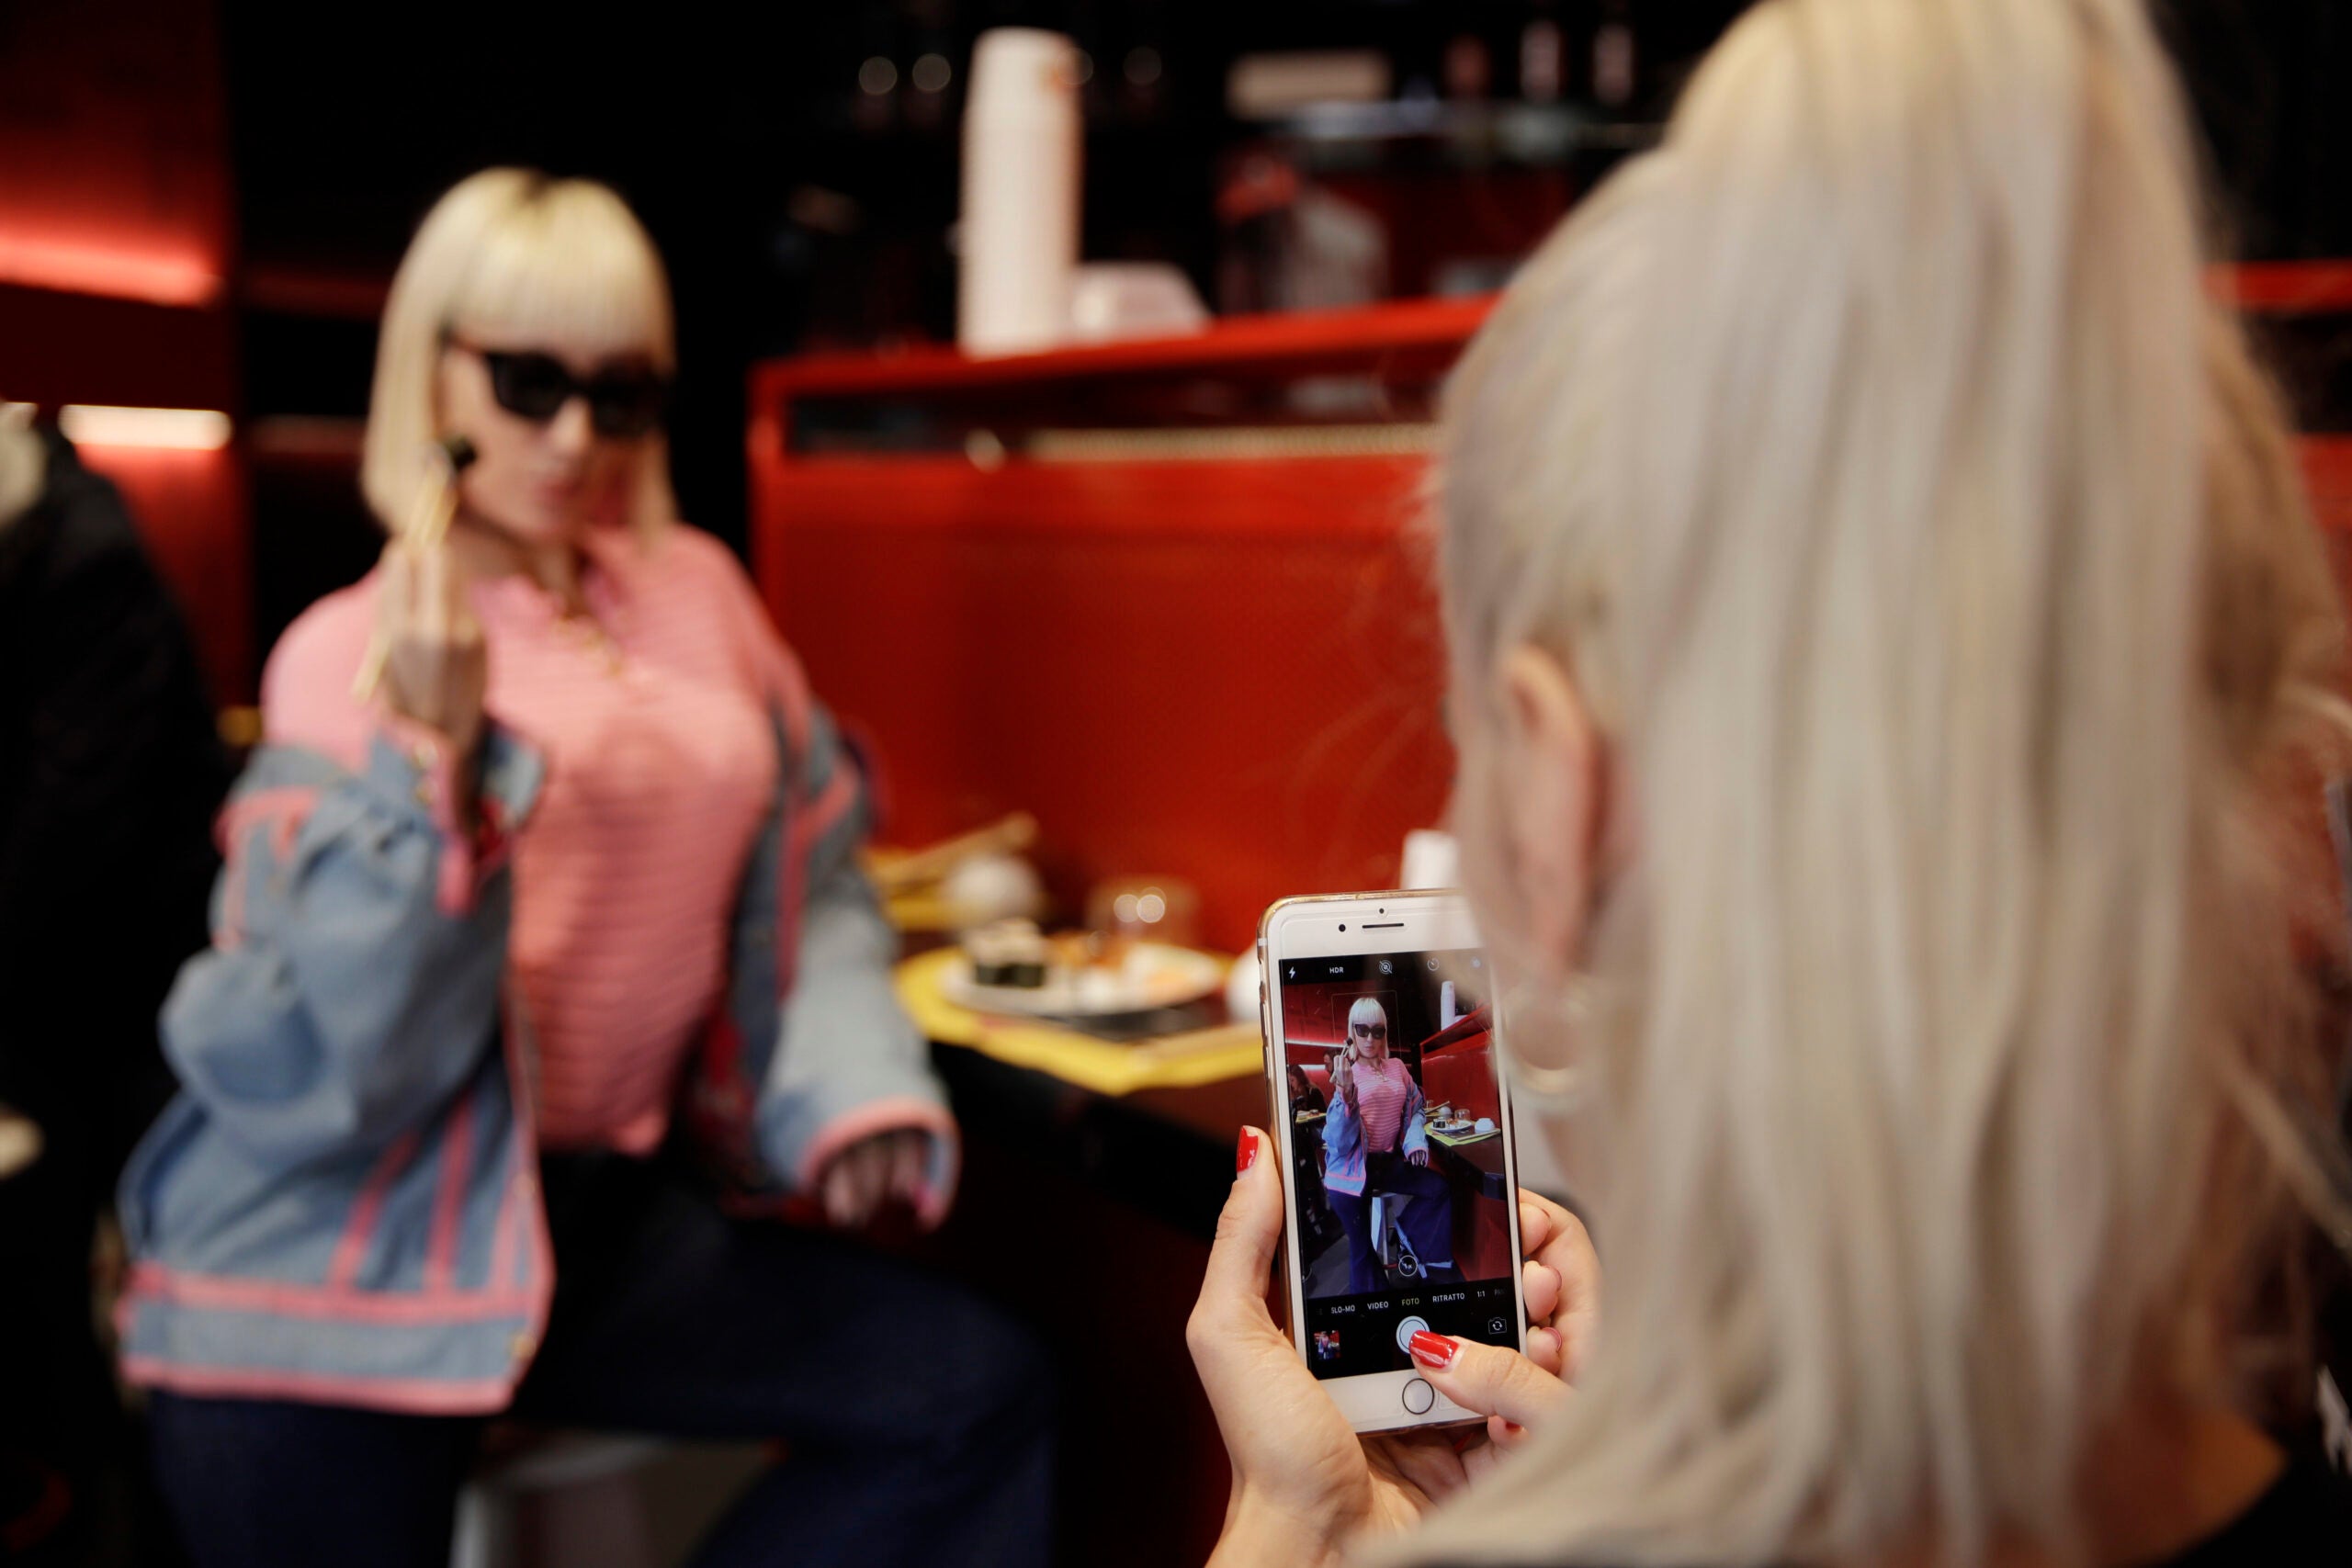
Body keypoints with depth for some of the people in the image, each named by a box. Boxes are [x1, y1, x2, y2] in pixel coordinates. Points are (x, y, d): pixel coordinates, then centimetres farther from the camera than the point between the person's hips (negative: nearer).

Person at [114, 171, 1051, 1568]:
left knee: (978, 1391, -5)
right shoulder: (353, 653, -8)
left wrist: (853, 1080, -4)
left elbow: (808, 875, 11)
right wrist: (432, 749, -24)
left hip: (607, 1210, 5)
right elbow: (340, 1056, -15)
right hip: (340, 1273, -4)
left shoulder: (697, 592, 5)